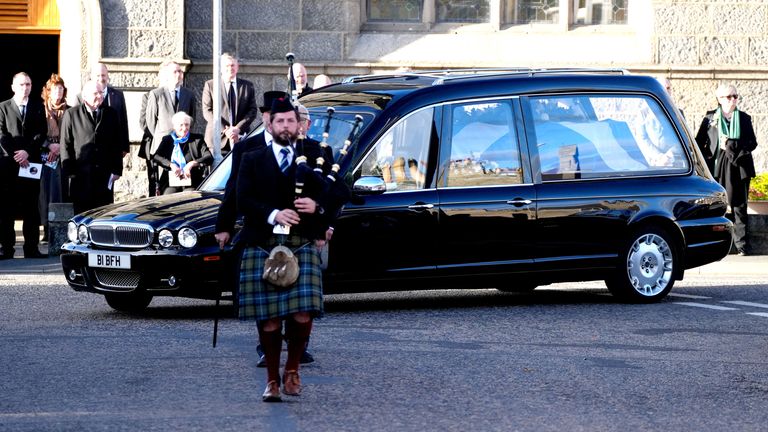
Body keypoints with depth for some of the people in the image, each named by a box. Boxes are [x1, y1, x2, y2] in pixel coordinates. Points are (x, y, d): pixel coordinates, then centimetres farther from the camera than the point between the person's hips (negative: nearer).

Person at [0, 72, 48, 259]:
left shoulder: (38, 107, 12)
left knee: (31, 207, 1)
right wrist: (15, 155, -11)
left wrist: (27, 152, -10)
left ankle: (32, 248, 2)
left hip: (31, 162, 1)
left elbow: (41, 133, 4)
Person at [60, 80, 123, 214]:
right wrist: (69, 173, -4)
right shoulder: (71, 115, 2)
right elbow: (65, 146, 1)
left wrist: (116, 170, 3)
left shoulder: (111, 114, 10)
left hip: (105, 175, 2)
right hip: (80, 177, -2)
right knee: (80, 213, -1)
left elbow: (117, 145, 11)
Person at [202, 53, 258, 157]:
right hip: (218, 139, -1)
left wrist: (238, 128, -11)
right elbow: (207, 111, 0)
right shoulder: (210, 85, 6)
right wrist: (224, 130, -12)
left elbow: (253, 110, 5)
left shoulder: (248, 86, 11)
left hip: (241, 137, 1)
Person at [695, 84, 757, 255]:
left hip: (738, 167, 1)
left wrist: (731, 145, -10)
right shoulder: (710, 118, 7)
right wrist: (707, 159, -5)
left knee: (739, 206, 0)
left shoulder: (744, 118, 8)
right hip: (716, 168, -1)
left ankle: (741, 245, 3)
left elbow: (752, 143, 3)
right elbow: (699, 143, 8)